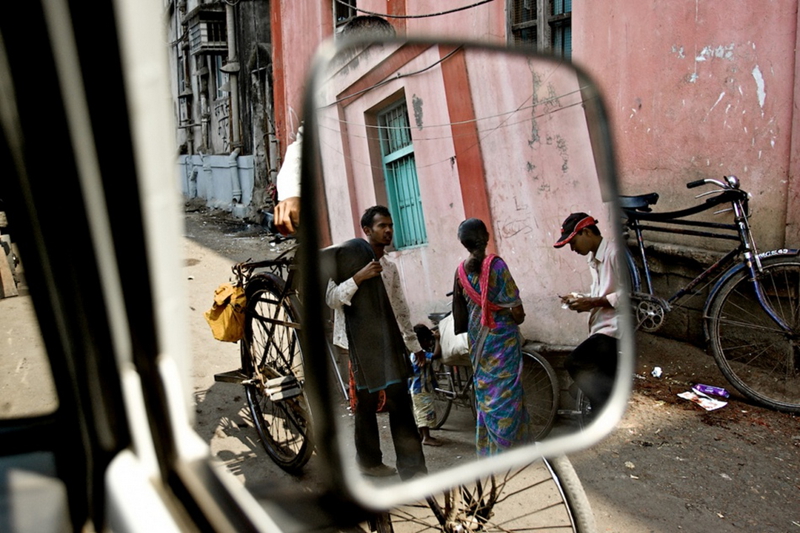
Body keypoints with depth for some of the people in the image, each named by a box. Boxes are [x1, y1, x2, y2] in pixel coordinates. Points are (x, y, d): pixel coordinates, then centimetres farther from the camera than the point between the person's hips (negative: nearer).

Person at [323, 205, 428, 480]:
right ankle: (369, 461, 16)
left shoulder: (389, 267, 17)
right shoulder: (350, 255, -3)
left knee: (400, 403, 3)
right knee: (367, 401, -1)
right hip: (363, 343, -6)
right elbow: (331, 299, -7)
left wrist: (414, 344, 20)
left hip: (390, 342, 6)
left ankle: (412, 470, 11)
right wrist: (358, 277, -20)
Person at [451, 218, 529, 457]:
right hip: (502, 338, -5)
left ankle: (488, 450, 22)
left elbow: (460, 308, 7)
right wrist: (517, 316, 7)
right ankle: (508, 450, 10)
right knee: (506, 392, 3)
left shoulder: (461, 270, 1)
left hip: (477, 341, 5)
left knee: (485, 393, 14)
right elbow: (516, 311, -13)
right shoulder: (496, 265, -13)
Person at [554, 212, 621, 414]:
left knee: (574, 362, -20)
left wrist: (591, 302, -18)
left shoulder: (614, 254, -11)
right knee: (604, 389, 10)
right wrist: (580, 300, 7)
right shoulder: (594, 259, 18)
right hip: (601, 329, 10)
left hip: (613, 329, -10)